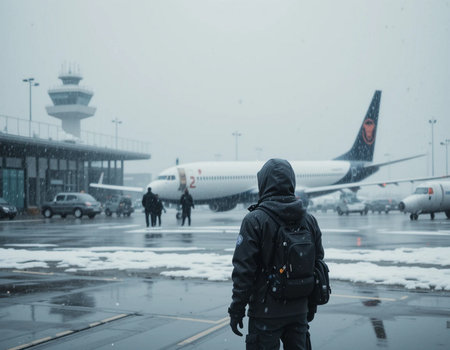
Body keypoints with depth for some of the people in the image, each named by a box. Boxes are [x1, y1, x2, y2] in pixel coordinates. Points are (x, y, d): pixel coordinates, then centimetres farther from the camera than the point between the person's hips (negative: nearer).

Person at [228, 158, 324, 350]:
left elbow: (243, 270, -15)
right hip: (299, 311, 5)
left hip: (266, 313, -5)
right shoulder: (309, 220, 4)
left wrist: (236, 310, -7)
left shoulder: (254, 220, -14)